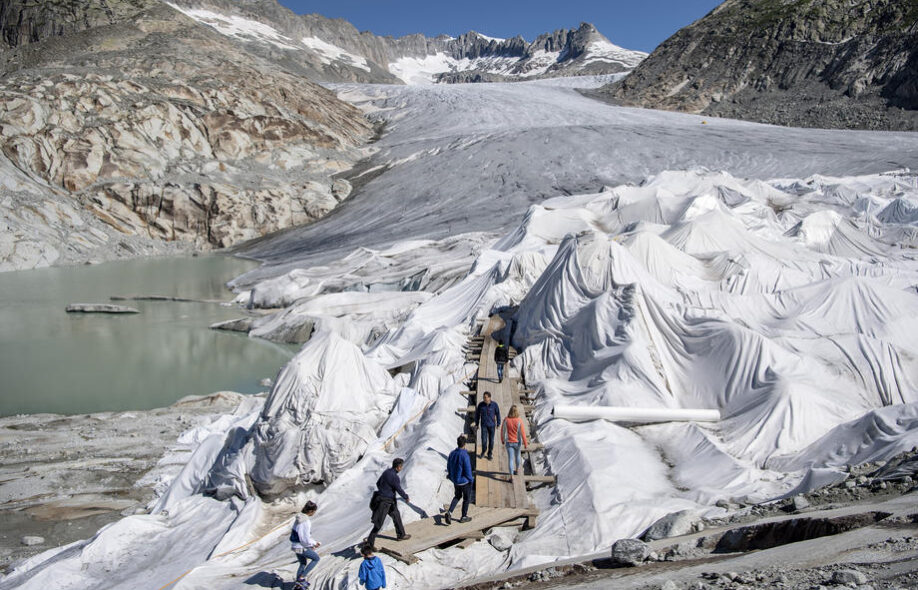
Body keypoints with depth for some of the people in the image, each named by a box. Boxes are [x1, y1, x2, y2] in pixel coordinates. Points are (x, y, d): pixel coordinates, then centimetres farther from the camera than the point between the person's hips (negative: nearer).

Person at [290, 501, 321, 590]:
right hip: (301, 547, -9)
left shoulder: (299, 518, 4)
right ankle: (302, 577, 8)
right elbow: (305, 539, -24)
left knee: (303, 563, 26)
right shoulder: (306, 522, -26)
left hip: (294, 545, 9)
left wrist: (313, 542, 12)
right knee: (316, 558, 12)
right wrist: (314, 543, -5)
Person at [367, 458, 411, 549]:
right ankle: (370, 543, 1)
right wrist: (406, 498, 4)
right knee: (378, 523, -4)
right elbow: (399, 490, -15)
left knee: (396, 515, 24)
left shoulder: (386, 472, 5)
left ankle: (401, 535, 40)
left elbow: (378, 483, 16)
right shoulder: (394, 477, -23)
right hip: (385, 502, -10)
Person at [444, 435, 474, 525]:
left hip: (455, 481, 6)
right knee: (466, 498, 16)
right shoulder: (465, 456, -27)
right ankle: (464, 517, 28)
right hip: (465, 482, -6)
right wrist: (471, 479, -5)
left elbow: (448, 468, 4)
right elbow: (468, 471, -24)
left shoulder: (452, 453, -7)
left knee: (457, 496, 24)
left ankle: (449, 512, 6)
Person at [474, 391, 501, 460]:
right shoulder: (480, 404, -13)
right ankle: (483, 451, 25)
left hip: (492, 425, 0)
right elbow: (477, 414, 0)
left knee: (491, 440, 7)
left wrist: (498, 424, -1)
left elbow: (498, 414, -3)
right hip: (483, 425, 0)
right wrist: (477, 424, 4)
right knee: (484, 440, -5)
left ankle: (489, 454, 27)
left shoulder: (494, 404, -14)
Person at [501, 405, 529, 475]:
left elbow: (503, 431, -5)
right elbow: (522, 433, -16)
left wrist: (502, 440, 13)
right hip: (517, 442, 1)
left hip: (509, 442, -1)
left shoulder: (506, 420, -16)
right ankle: (517, 470, 45)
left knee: (511, 459, 3)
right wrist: (525, 443, -3)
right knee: (517, 455, 26)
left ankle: (511, 474, -6)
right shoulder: (519, 421, -20)